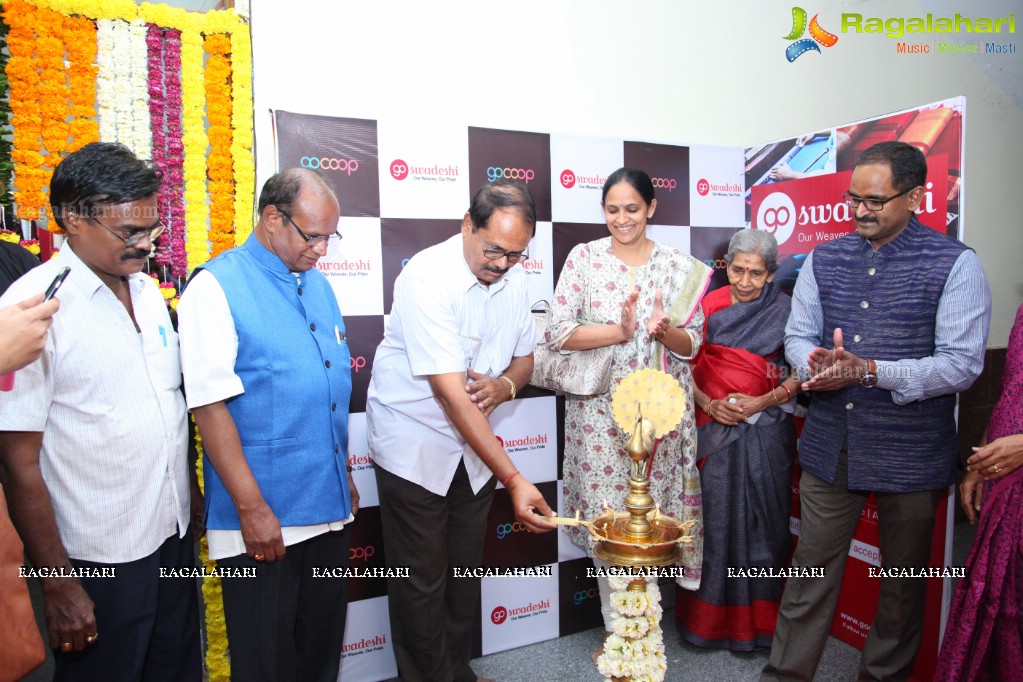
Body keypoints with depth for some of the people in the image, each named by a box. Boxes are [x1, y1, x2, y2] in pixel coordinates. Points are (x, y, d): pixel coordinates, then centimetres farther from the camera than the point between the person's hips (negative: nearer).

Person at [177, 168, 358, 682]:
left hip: (329, 507, 6)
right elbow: (209, 406, -17)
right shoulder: (216, 288, -12)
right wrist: (252, 509, -17)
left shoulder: (317, 284, 10)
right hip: (262, 519, -6)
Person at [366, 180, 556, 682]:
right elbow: (452, 393, -30)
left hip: (475, 444, 6)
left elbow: (524, 358, 10)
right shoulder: (428, 278, -25)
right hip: (415, 447, -6)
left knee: (466, 572, 19)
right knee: (422, 582, 7)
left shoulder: (514, 281, -3)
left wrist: (504, 385, -15)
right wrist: (514, 478, -33)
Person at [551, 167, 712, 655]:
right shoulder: (584, 258, 1)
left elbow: (691, 344, 3)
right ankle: (617, 631, 25)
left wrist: (666, 331, -19)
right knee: (605, 517, 4)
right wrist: (620, 331, -19)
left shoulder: (679, 266, 5)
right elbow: (559, 331, -7)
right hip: (600, 409, -1)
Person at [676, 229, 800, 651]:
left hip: (766, 431, 0)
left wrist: (762, 401, -13)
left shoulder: (785, 311, -1)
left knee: (763, 519, 6)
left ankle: (758, 619, 23)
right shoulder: (709, 307, 1)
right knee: (715, 517, 5)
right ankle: (711, 617, 21)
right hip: (716, 428, 1)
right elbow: (685, 368, 3)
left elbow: (797, 377, 1)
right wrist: (710, 404, -11)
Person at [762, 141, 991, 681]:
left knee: (903, 576, 16)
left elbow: (962, 363, -13)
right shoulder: (825, 258, 5)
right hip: (830, 444, 3)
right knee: (813, 565, 11)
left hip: (910, 453, -2)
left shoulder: (955, 265, -7)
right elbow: (798, 334, 8)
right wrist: (817, 363, -15)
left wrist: (868, 370, -24)